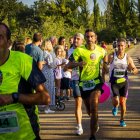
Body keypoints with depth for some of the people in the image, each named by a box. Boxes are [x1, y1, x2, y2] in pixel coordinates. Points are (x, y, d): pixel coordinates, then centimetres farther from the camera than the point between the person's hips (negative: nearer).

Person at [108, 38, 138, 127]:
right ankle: (115, 107, 23)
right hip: (114, 82, -1)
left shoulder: (128, 58, -3)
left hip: (124, 82, 1)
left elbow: (135, 70, 2)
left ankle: (122, 119, 24)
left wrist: (134, 70, -23)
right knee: (116, 101, -16)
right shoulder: (111, 56, -7)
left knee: (123, 102, 3)